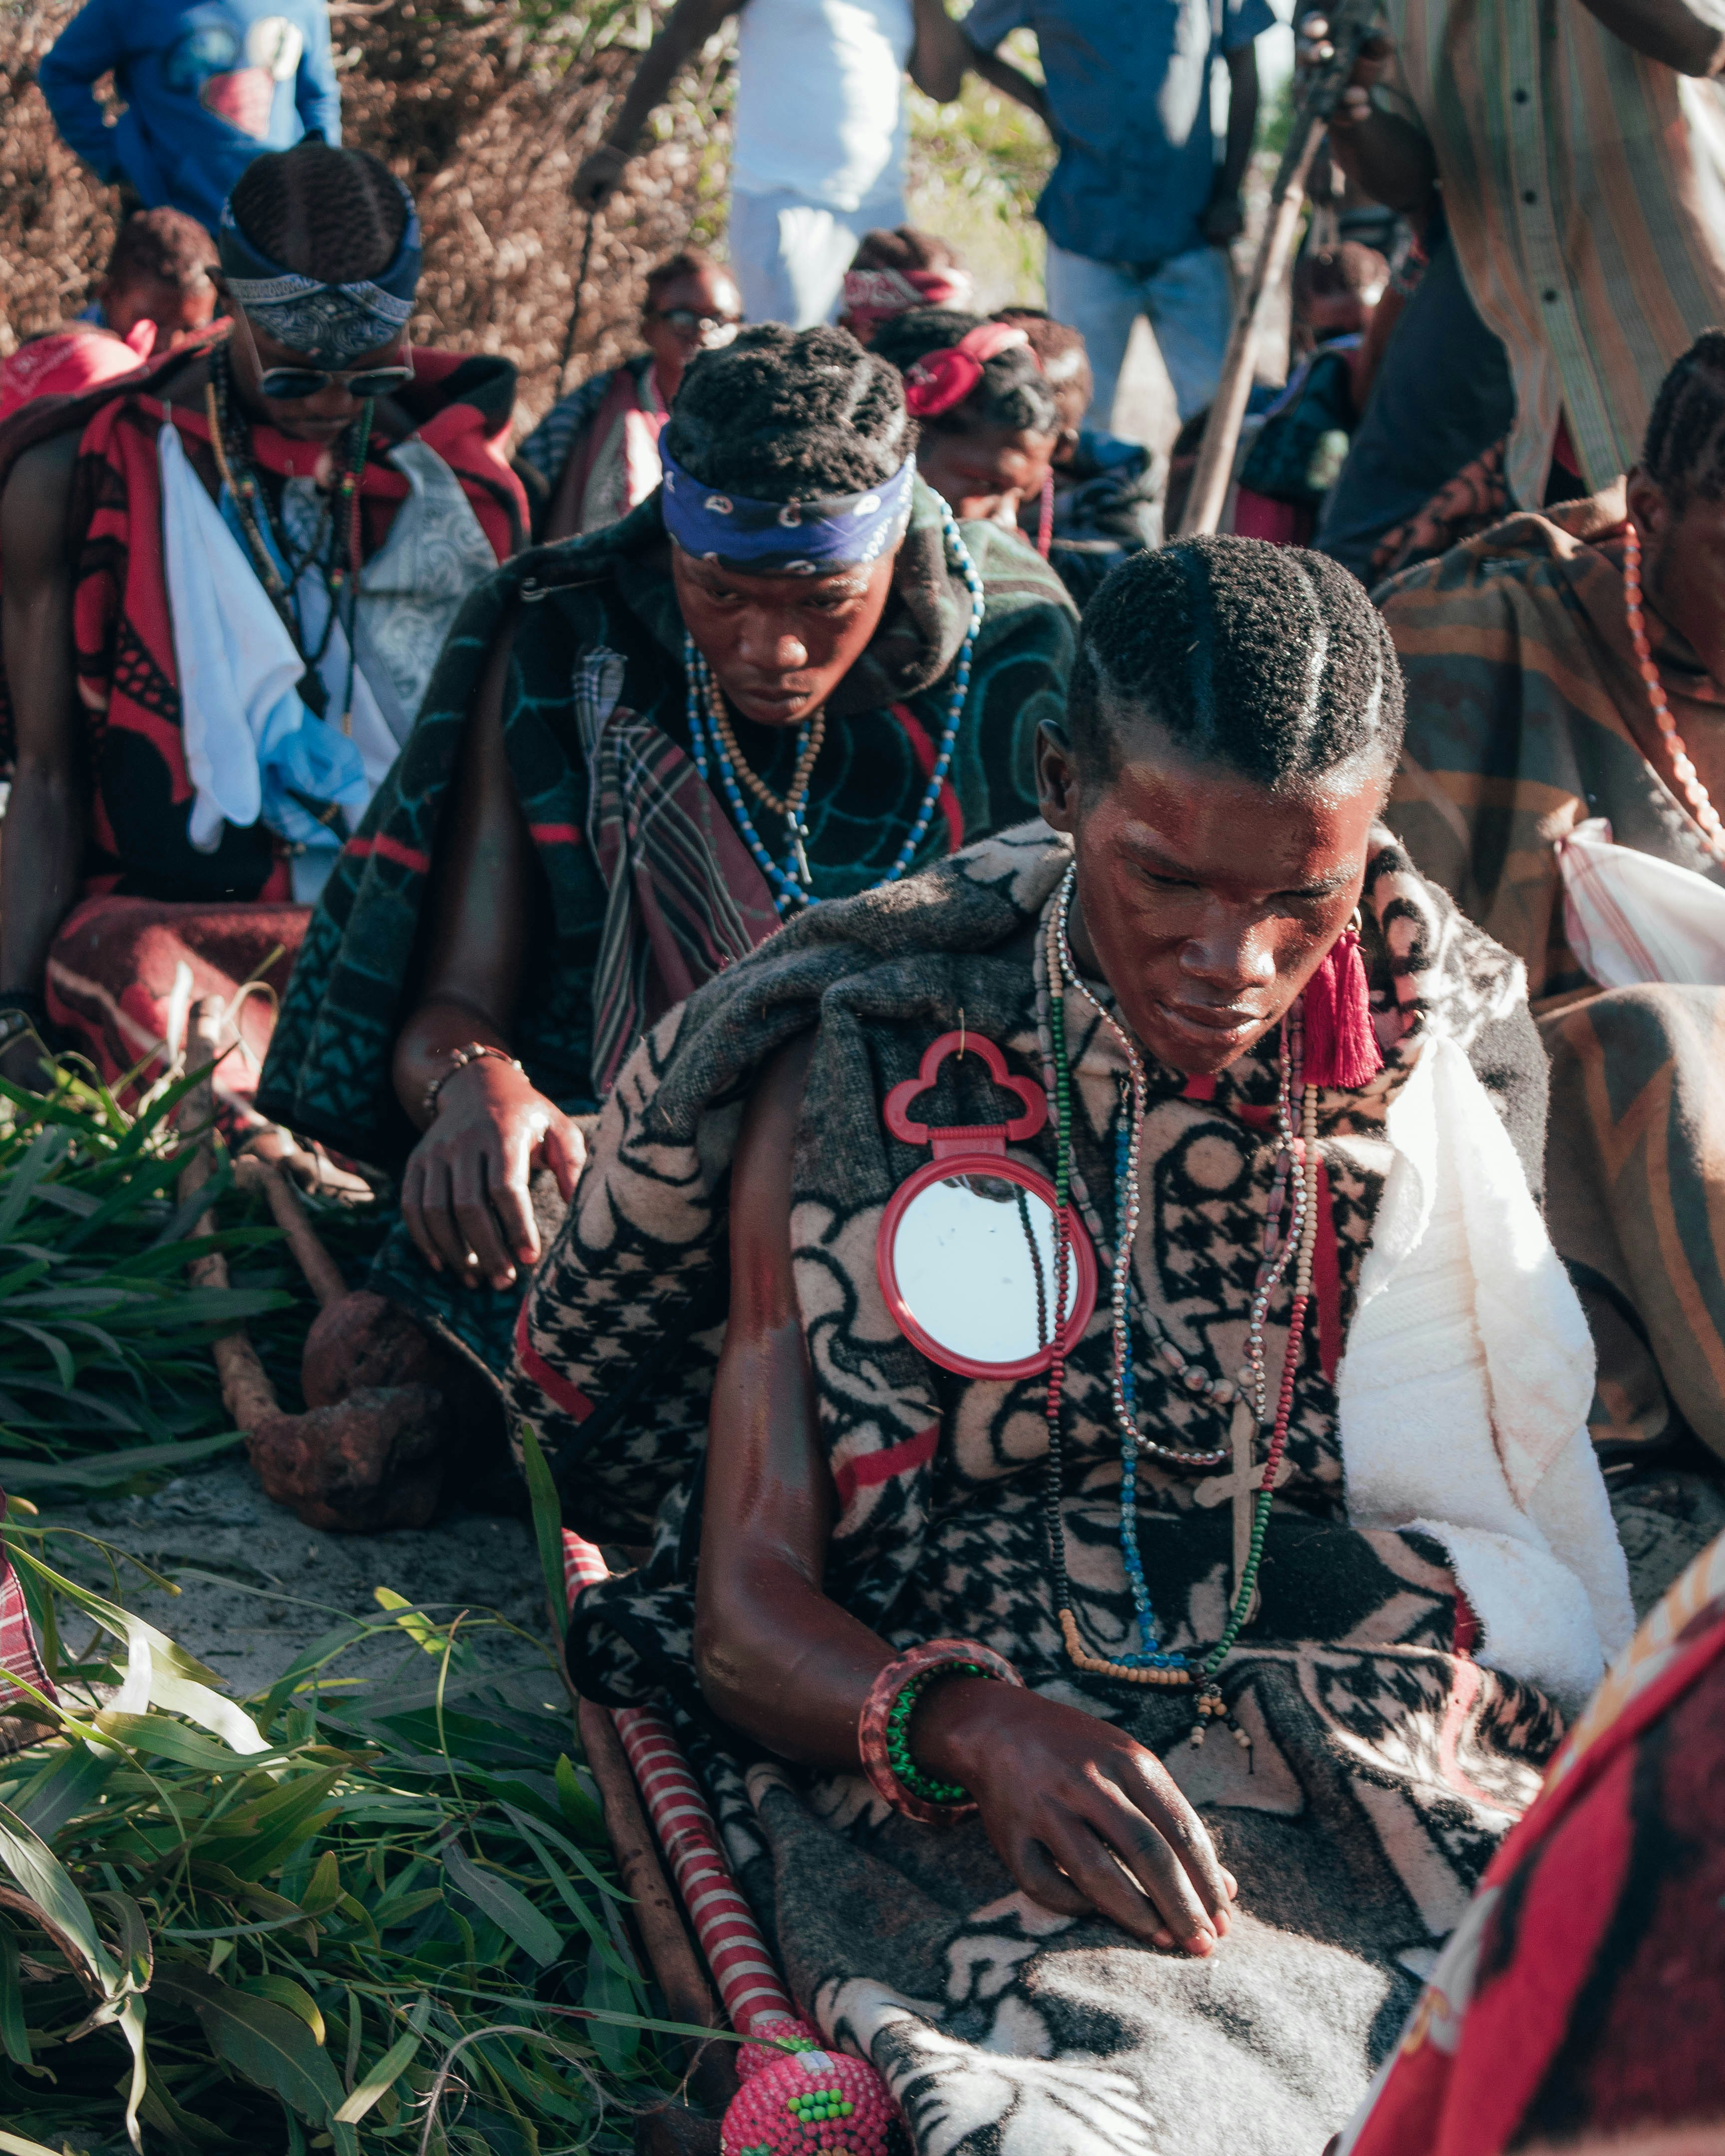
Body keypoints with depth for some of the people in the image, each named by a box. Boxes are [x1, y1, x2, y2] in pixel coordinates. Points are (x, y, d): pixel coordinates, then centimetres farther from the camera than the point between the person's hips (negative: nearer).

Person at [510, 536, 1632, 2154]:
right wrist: (973, 1727, -18)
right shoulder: (854, 1086, 7)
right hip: (949, 1807, -2)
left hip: (1369, 1779, 3)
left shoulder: (1414, 1093, 13)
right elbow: (748, 1618, 2)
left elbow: (1561, 1610, 14)